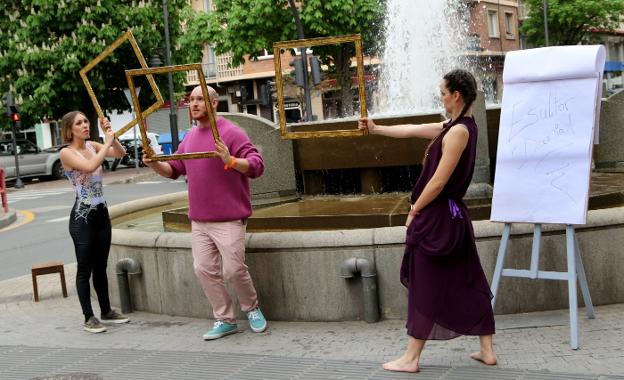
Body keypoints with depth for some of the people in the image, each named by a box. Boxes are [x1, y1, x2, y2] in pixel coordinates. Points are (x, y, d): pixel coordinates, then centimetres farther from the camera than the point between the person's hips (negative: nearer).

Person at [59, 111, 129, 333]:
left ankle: (106, 311, 25)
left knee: (101, 267, 15)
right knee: (85, 269, 1)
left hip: (102, 213, 6)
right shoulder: (66, 153, -11)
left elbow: (120, 153, 1)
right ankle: (88, 318, 9)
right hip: (82, 216, -6)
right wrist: (107, 142, -20)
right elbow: (90, 166, -27)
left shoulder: (92, 146, 8)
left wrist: (111, 135, -11)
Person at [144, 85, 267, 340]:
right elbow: (174, 169, 22)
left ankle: (252, 308, 19)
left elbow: (256, 166, -15)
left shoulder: (230, 132, -9)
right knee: (204, 270, 4)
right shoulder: (190, 137, 14)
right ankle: (225, 320, 15)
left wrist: (230, 160, -31)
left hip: (229, 220, -7)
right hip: (199, 221, 7)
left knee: (234, 269, -7)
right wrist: (155, 164, 2)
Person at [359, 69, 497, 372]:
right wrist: (376, 129, 22)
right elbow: (413, 130, 19)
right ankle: (487, 350, 18)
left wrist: (414, 211, -9)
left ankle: (411, 358, 8)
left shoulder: (458, 131, -18)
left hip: (436, 218, -9)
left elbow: (439, 181, -19)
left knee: (424, 287, -1)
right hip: (454, 216, 9)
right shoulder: (456, 126, 10)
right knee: (468, 282, 12)